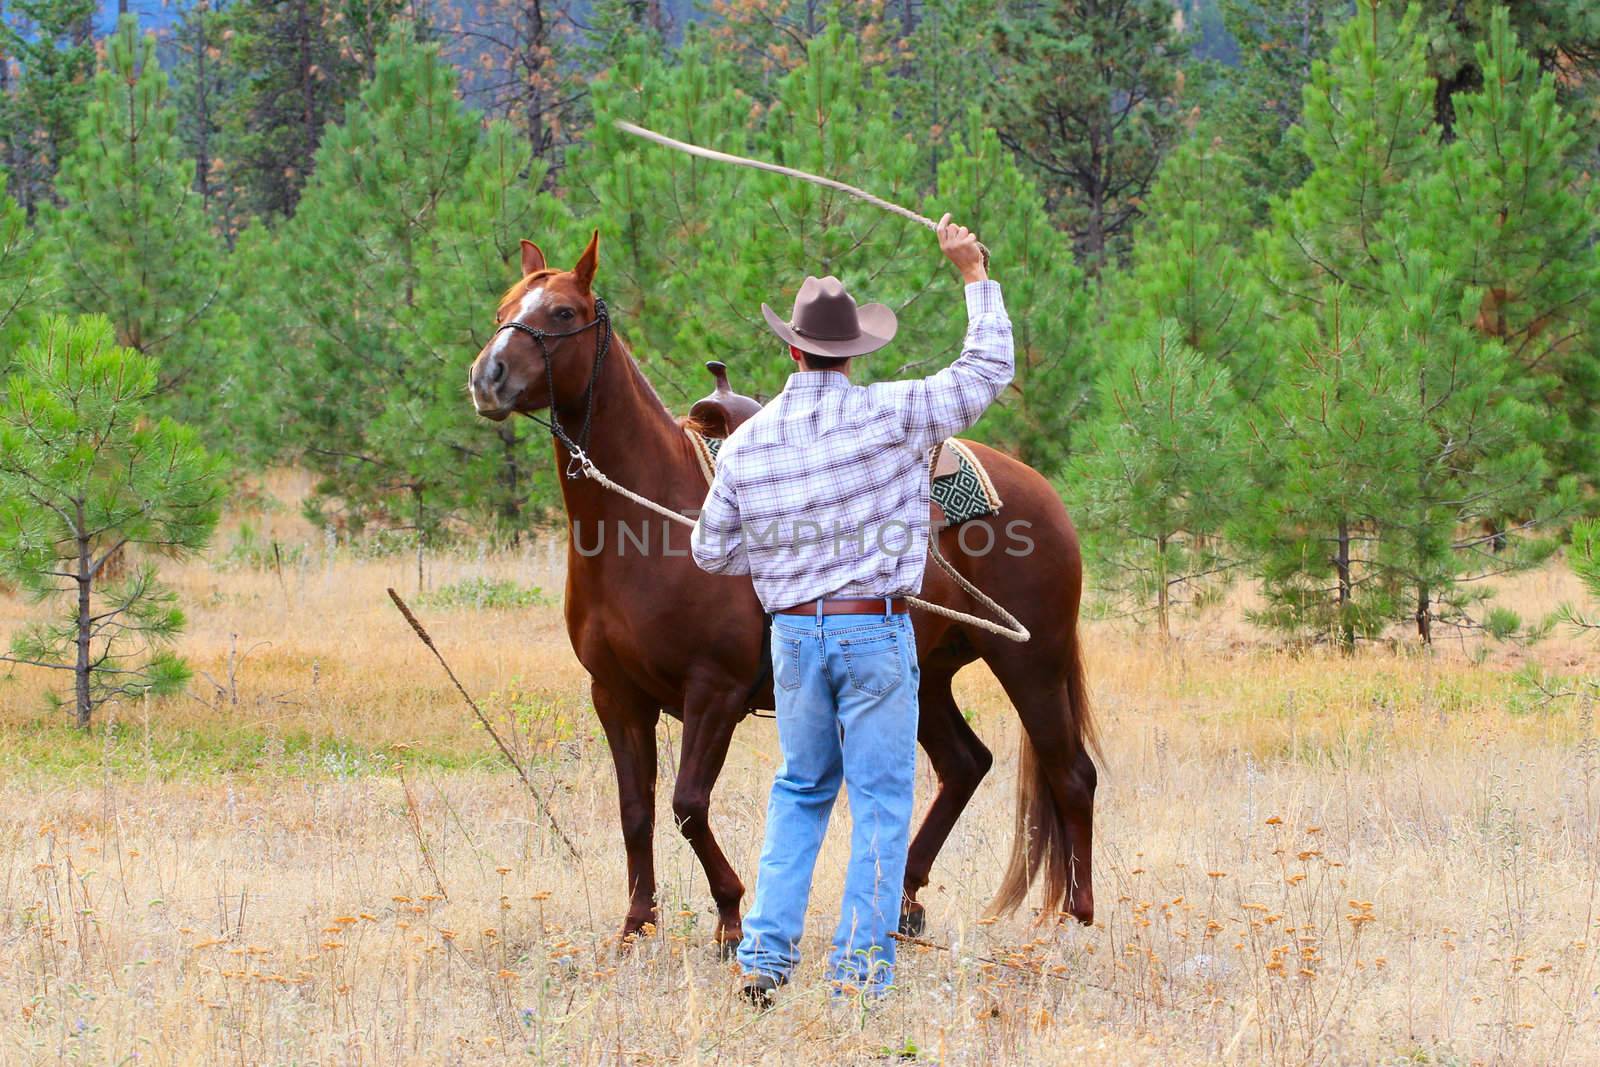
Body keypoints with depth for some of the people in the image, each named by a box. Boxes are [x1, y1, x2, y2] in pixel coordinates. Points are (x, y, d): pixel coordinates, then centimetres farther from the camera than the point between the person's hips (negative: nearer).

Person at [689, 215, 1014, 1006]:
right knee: (881, 800, 3)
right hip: (877, 631, -3)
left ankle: (766, 954, 11)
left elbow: (711, 550, 8)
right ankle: (860, 968, 0)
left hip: (795, 634, 3)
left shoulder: (747, 441, 1)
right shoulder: (891, 414, -10)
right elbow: (988, 370, 0)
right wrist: (975, 276, 9)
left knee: (800, 793, 19)